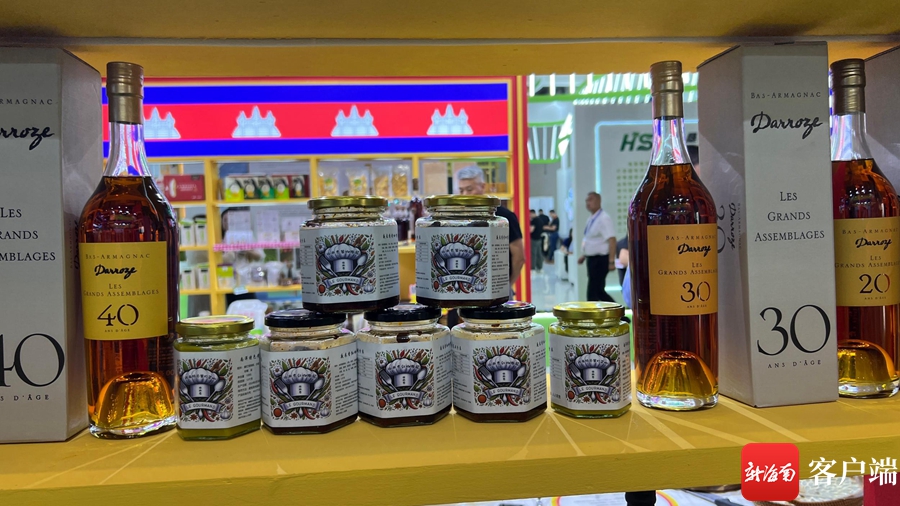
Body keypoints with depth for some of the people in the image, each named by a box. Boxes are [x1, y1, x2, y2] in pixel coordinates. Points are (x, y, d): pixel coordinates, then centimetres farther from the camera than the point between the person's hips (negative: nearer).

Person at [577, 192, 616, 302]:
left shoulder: (604, 218, -16)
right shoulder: (592, 219, 12)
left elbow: (611, 240, -22)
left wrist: (611, 261, -27)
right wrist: (584, 255, 21)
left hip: (600, 260, -9)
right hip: (592, 259, 9)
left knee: (593, 292, -5)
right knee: (598, 291, 14)